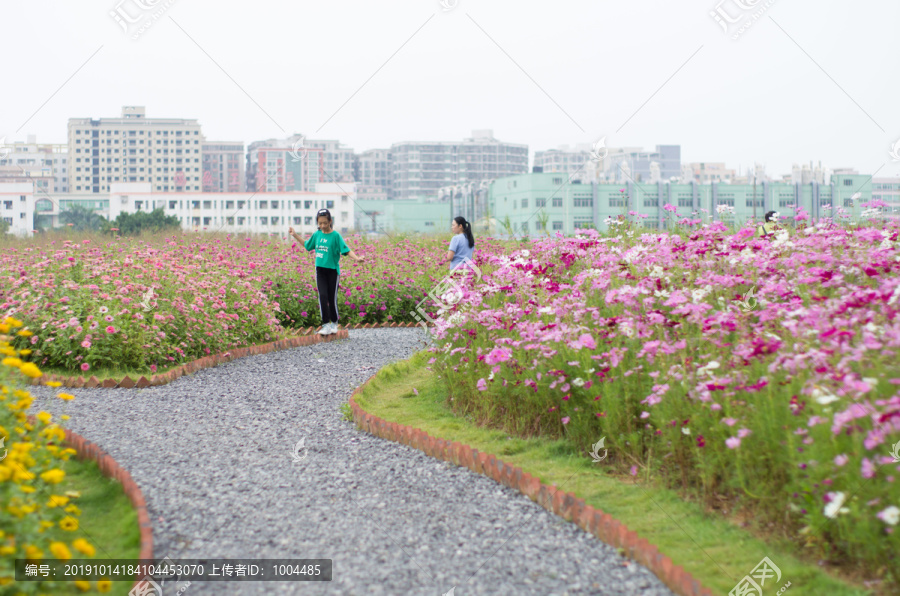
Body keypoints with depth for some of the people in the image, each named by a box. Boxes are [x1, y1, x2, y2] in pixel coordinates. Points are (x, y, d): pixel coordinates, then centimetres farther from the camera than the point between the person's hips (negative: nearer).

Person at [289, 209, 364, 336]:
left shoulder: (335, 235, -8)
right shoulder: (316, 234, 6)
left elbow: (346, 250, -12)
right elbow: (307, 245, 23)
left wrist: (357, 258, -28)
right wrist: (295, 235, 21)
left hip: (333, 270, -3)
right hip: (320, 269, 3)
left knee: (332, 298, 3)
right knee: (322, 296, -7)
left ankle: (334, 324, 20)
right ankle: (326, 325, -2)